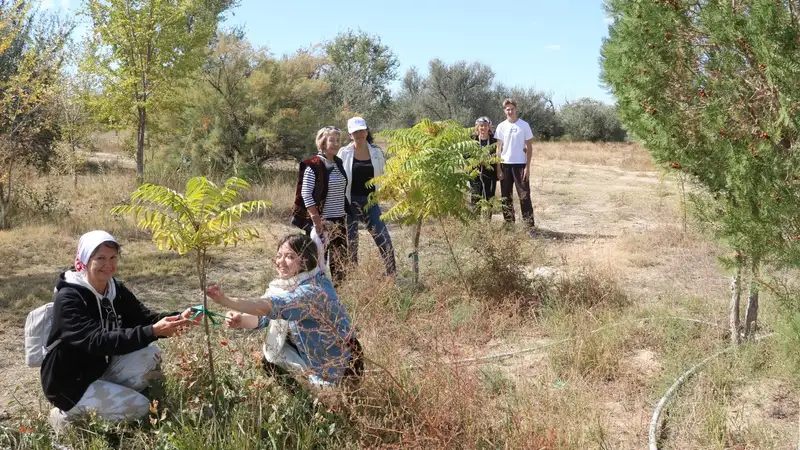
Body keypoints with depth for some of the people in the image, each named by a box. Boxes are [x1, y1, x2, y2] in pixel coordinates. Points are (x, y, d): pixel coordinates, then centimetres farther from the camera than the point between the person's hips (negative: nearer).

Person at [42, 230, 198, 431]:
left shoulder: (116, 290, -1)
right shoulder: (69, 298, -24)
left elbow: (144, 318, -7)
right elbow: (98, 341, -35)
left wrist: (177, 318, -29)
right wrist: (153, 332, -45)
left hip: (102, 369, 7)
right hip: (71, 382, -7)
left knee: (151, 354, -12)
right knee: (139, 407, -15)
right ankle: (70, 413, 3)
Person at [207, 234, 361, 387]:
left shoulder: (313, 291, -34)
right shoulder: (286, 284, -6)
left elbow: (272, 306, -48)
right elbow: (262, 316, -10)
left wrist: (226, 301, -56)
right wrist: (240, 320, -32)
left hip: (336, 362, -8)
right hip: (309, 352, 8)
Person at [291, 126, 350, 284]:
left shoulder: (338, 163, 10)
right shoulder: (313, 166, -12)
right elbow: (306, 195, -15)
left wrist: (345, 214, 14)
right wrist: (316, 221, -19)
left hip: (339, 220, 7)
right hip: (321, 220, -7)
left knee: (340, 257, 9)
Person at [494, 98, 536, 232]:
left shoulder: (524, 125, -1)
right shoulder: (501, 127, 5)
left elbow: (529, 147, 0)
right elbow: (499, 148, 6)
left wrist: (527, 167, -7)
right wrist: (498, 168, -1)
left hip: (520, 165, -3)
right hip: (505, 165, 3)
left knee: (524, 196, -4)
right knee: (506, 197, 7)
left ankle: (530, 226, -4)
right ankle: (509, 225, 16)